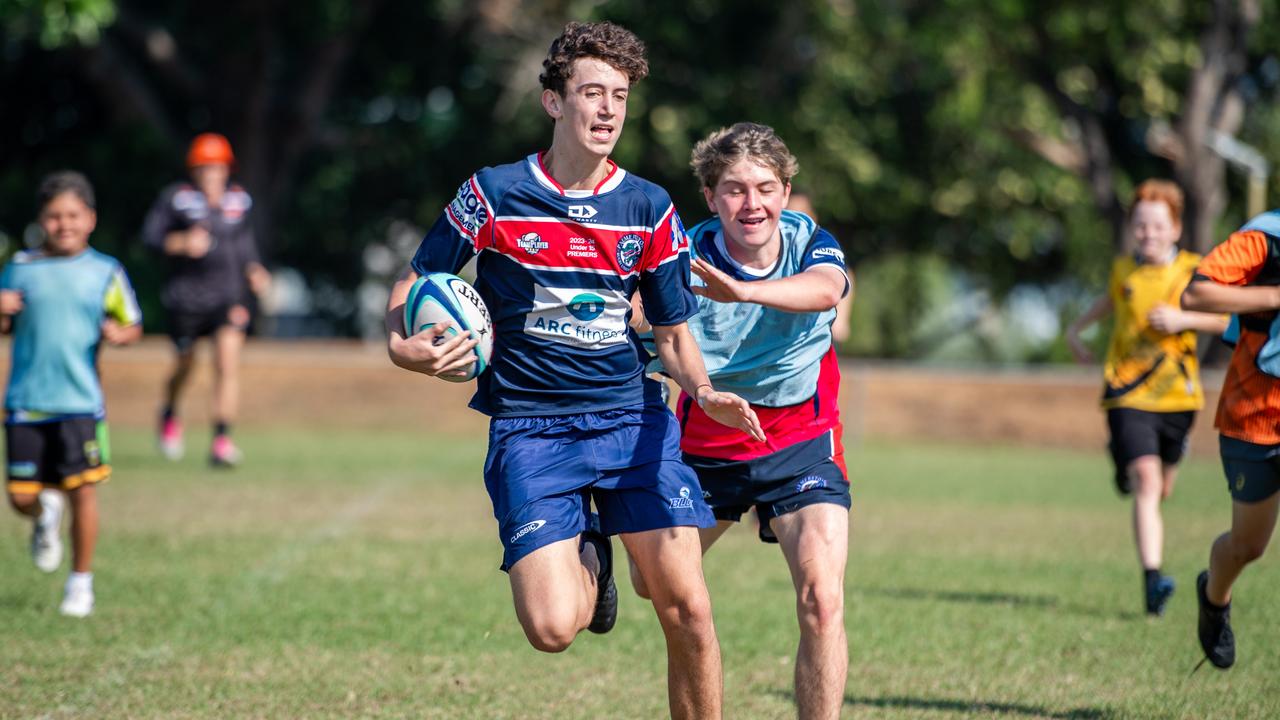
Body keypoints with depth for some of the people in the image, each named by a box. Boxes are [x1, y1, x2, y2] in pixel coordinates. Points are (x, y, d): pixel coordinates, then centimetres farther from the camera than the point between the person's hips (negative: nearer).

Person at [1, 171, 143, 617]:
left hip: (81, 401, -1)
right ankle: (46, 517, 39)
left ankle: (81, 582, 11)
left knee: (83, 491, -5)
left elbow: (133, 326, 9)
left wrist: (119, 333, -14)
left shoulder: (105, 272, 2)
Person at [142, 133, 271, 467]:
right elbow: (151, 236, -7)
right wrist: (183, 242, -23)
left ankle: (222, 440, -14)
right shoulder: (176, 198, -5)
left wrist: (254, 270, 5)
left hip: (228, 295, 2)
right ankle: (170, 414, 44)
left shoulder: (239, 200, 6)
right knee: (185, 365, 11)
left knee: (228, 363, -14)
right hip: (186, 296, -2)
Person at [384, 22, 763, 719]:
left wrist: (705, 392, -9)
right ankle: (587, 559, 19)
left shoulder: (649, 209, 4)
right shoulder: (493, 194, -4)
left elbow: (673, 333, 12)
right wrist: (403, 347, -16)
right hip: (530, 427, -2)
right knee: (552, 628, -16)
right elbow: (412, 289, 6)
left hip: (632, 418, 2)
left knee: (687, 609, -10)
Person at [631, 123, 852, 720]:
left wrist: (742, 291, -60)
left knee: (822, 601, -19)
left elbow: (826, 289, -41)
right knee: (653, 583, 15)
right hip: (705, 443, 2)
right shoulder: (688, 257, -16)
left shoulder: (811, 244, -18)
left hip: (801, 441, -2)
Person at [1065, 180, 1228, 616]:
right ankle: (1152, 579, -26)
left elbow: (1230, 320, -3)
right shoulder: (1122, 270, 4)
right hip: (1128, 395, -1)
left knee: (1162, 489, 17)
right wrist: (1077, 329, 19)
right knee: (1145, 481, -19)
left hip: (1177, 396, 1)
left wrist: (1184, 319, -15)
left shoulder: (1193, 271, -1)